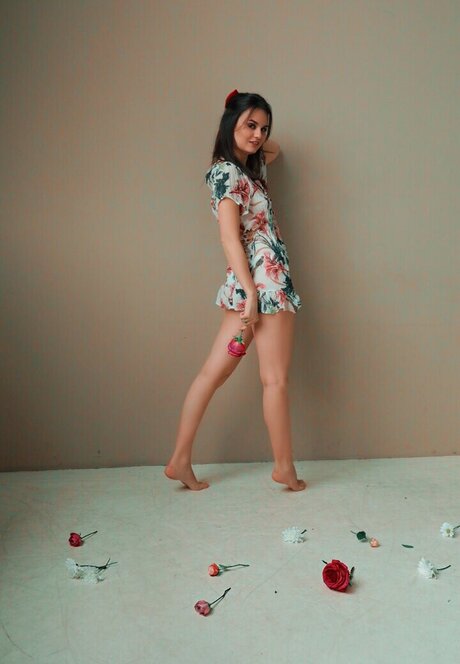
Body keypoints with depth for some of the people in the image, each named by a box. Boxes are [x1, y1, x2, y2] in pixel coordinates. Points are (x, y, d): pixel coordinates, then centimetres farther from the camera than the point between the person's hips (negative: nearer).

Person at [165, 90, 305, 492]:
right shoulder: (227, 173, -9)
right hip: (265, 282, -9)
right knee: (276, 380, 1)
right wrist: (251, 293, -21)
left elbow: (274, 151, 39)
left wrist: (256, 142, 18)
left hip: (257, 283, 9)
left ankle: (181, 460, 13)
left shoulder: (246, 168, 18)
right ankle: (285, 467, 13)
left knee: (213, 372, 7)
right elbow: (230, 237, -17)